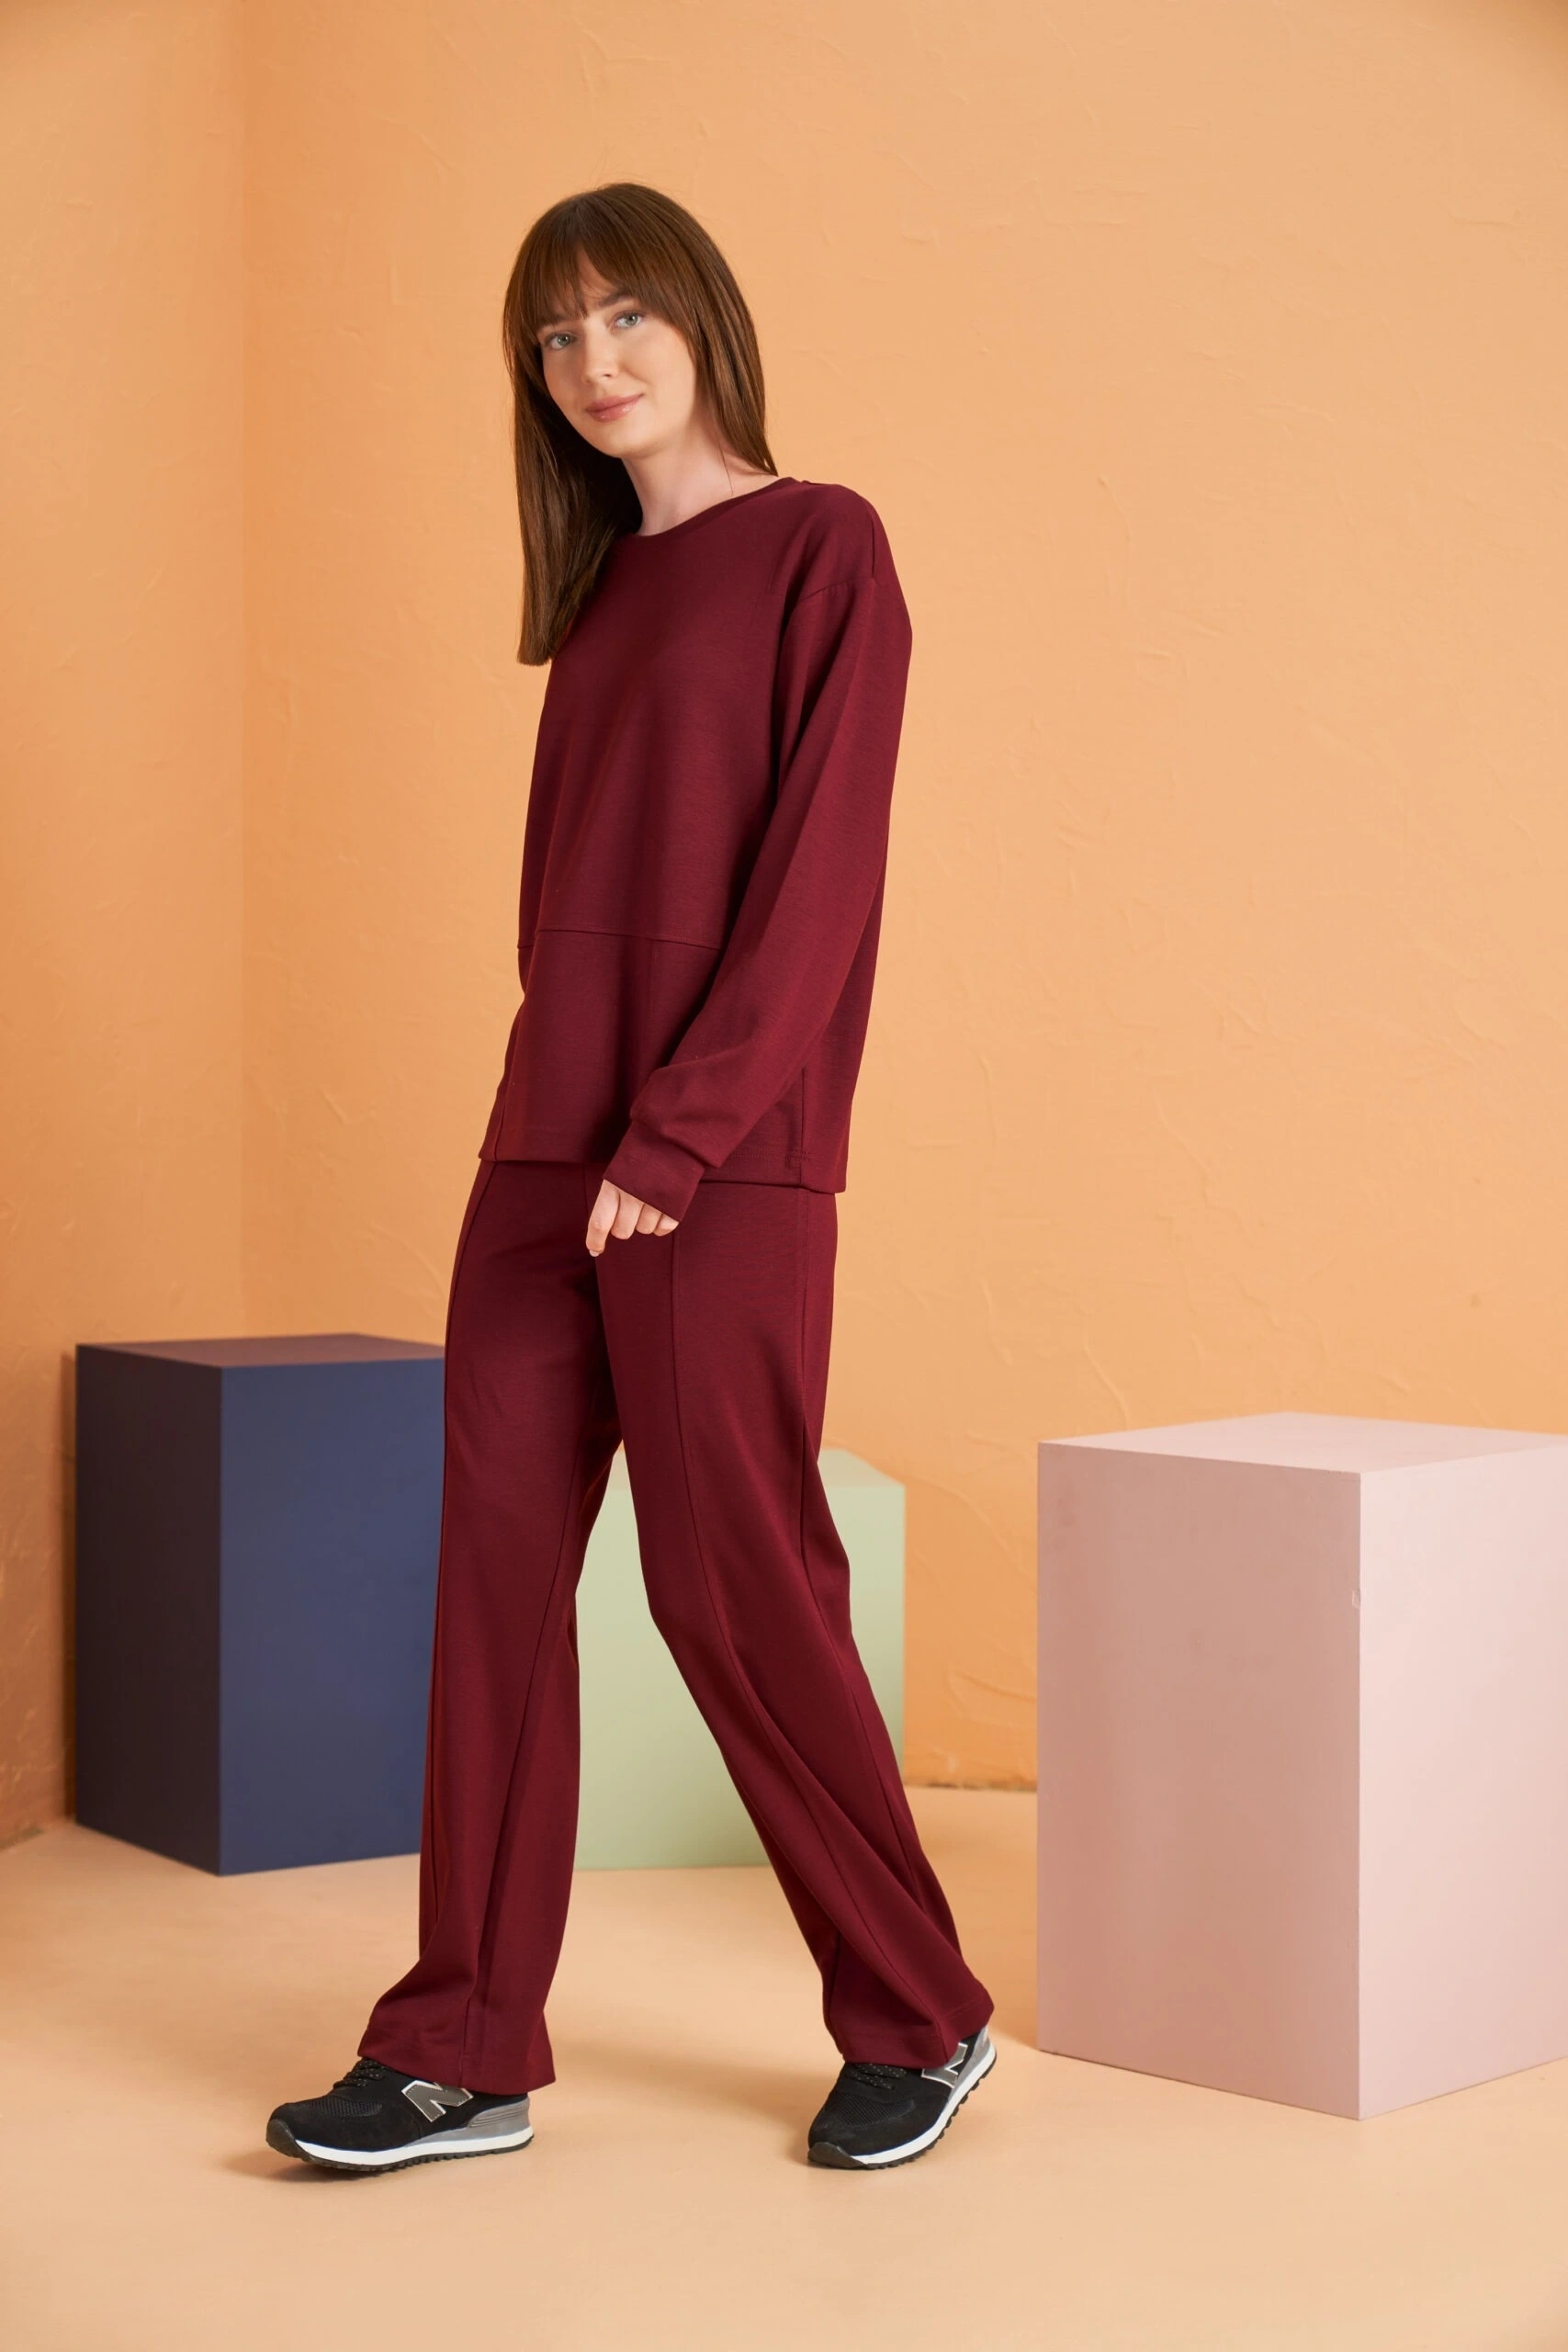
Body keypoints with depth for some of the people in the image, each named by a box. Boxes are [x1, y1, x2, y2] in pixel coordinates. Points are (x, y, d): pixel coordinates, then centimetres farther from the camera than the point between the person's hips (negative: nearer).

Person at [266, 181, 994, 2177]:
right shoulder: (604, 592, 17)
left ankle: (917, 2019, 15)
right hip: (545, 1146, 7)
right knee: (495, 1564, 4)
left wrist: (676, 1134, -17)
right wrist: (559, 1122, 9)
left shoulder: (822, 548, -4)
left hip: (725, 1167, -7)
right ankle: (466, 2051, 11)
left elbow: (817, 874, -12)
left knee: (734, 1584, -2)